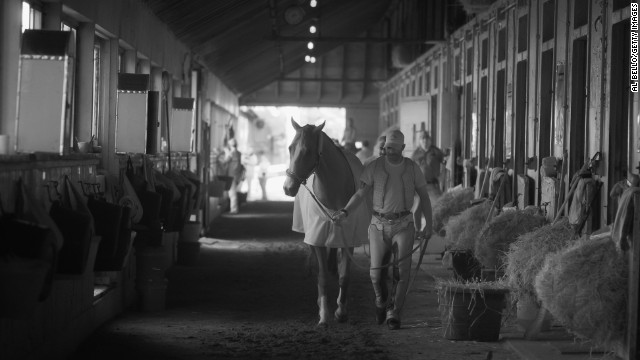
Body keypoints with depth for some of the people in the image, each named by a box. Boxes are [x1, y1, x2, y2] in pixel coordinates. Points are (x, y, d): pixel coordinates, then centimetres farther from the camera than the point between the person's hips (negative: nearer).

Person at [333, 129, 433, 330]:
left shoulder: (412, 168, 2)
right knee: (376, 272, -5)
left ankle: (393, 313, 0)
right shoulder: (374, 168, -2)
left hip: (403, 225, 0)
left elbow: (424, 196, 10)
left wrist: (428, 224, 4)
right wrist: (345, 212, -20)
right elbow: (361, 194, -4)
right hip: (379, 224, 0)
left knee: (401, 271, -9)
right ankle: (381, 302, 25)